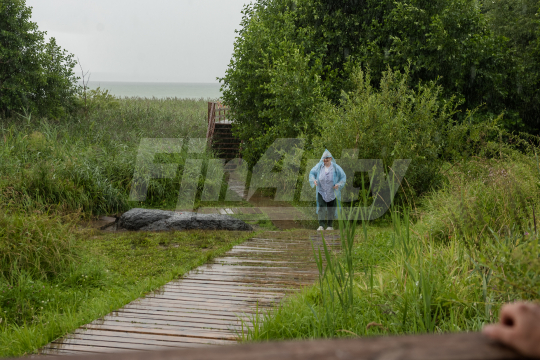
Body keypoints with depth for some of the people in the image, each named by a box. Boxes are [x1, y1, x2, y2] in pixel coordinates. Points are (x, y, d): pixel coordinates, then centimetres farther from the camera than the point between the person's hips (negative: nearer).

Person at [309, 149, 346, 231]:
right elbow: (312, 173, 7)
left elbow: (343, 177, -2)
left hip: (332, 192, 0)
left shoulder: (336, 167, -10)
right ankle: (321, 226, -20)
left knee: (331, 209, 8)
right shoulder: (319, 166, -6)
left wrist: (338, 184, -18)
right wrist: (313, 180, -13)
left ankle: (330, 225, 23)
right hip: (322, 191, 0)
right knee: (321, 207, -15)